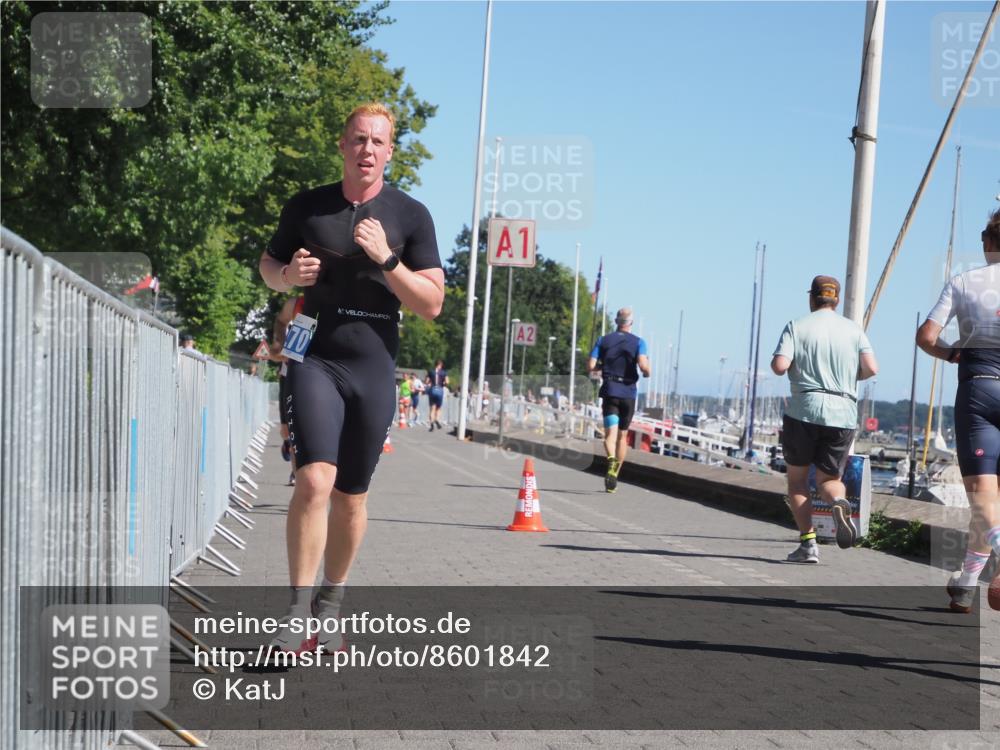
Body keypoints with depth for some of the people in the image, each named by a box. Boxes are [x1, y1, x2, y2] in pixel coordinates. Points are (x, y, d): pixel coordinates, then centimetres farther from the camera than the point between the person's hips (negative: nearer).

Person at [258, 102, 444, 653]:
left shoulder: (410, 215, 3)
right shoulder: (307, 206, 6)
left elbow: (432, 304, 0)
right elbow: (268, 264, 20)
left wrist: (386, 260, -14)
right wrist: (287, 274, -4)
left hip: (374, 368, 1)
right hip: (315, 359, -1)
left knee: (351, 496, 9)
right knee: (315, 479, -19)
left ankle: (331, 602, 28)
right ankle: (298, 610, -14)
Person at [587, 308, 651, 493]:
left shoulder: (603, 340, 5)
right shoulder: (638, 342, -1)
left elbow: (590, 367, -1)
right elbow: (644, 366, -16)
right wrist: (647, 373, 7)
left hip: (609, 392, 0)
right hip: (629, 393, 0)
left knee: (610, 433, -9)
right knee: (622, 436, 13)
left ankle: (611, 460, -41)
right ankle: (614, 476, 18)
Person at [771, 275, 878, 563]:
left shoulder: (797, 327, 1)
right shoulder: (853, 329, 8)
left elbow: (779, 366, -11)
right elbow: (871, 368, -2)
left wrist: (788, 364, 12)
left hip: (803, 411, -2)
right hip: (843, 414, 2)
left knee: (797, 478, 11)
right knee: (829, 479, 13)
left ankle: (808, 542, -1)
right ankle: (839, 503, -22)